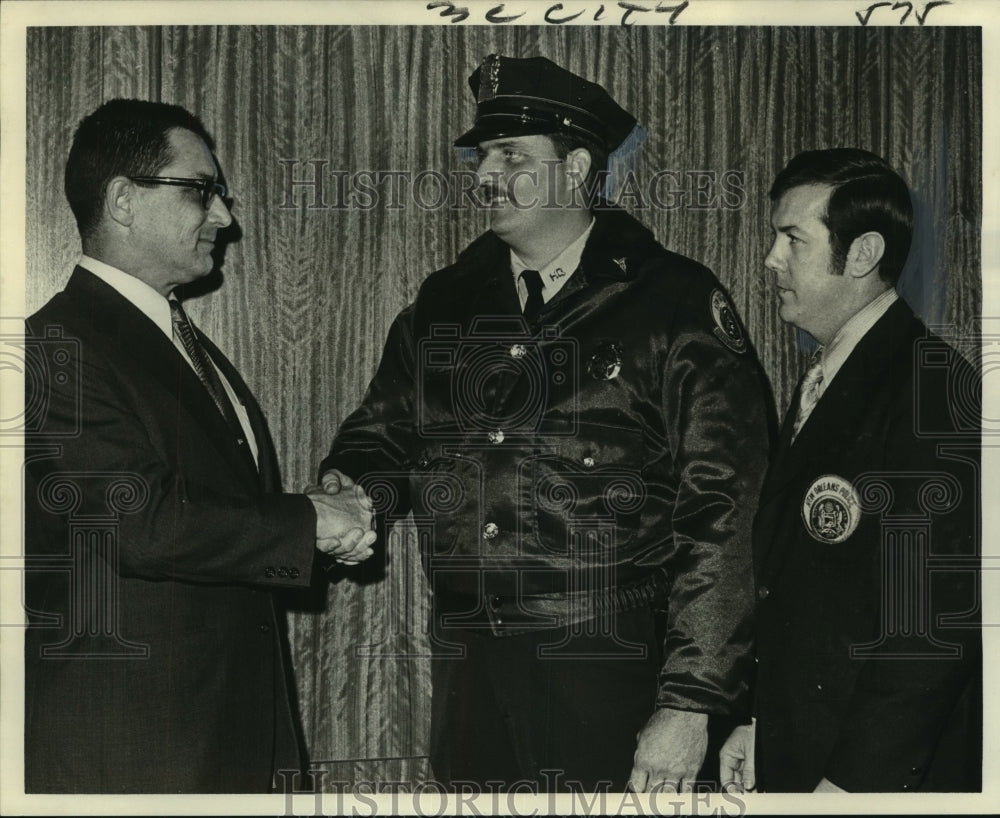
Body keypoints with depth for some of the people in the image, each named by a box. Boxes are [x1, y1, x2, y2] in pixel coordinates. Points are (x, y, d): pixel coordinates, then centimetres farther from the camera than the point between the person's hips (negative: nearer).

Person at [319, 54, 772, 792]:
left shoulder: (678, 306, -6)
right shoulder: (445, 302, 10)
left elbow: (723, 517, -10)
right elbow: (386, 430, 17)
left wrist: (690, 704, -14)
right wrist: (350, 494, -7)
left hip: (612, 683, -4)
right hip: (468, 673, 4)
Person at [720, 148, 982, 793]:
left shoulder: (933, 388, -17)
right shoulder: (821, 385, 12)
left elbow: (939, 624, -22)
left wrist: (849, 784, -21)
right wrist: (758, 721, 10)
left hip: (880, 774, -8)